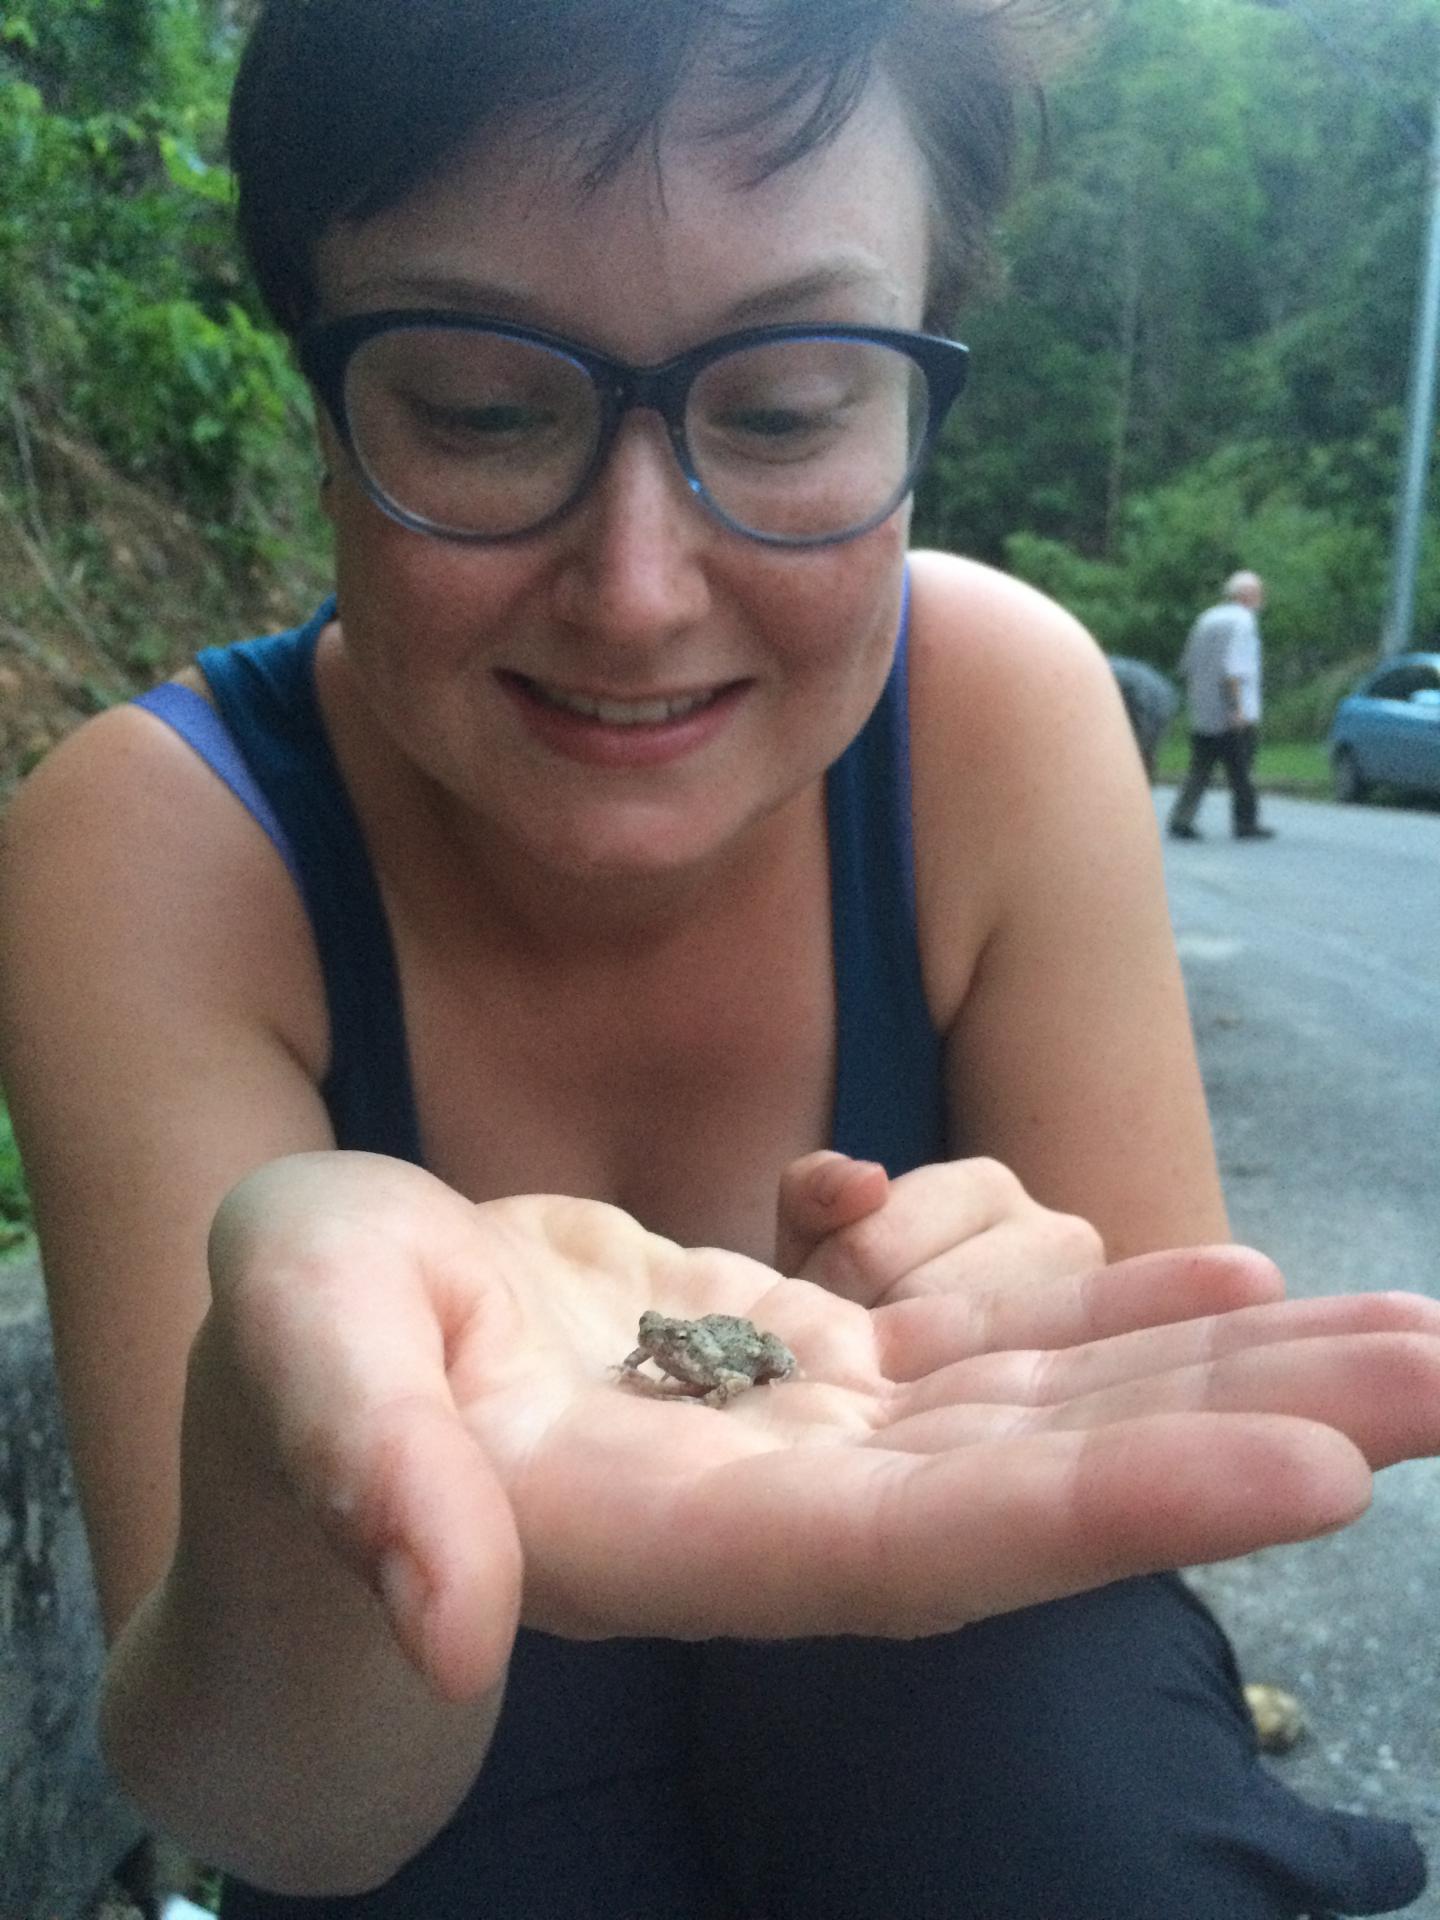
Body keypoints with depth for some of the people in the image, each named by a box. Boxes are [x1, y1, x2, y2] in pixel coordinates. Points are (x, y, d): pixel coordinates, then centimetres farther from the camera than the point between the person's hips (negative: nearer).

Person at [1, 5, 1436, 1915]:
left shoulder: (998, 707, -19)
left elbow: (1179, 1414, -11)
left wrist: (999, 1369, -33)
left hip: (919, 1689, 2)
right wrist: (295, 1518, -48)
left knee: (1069, 1718, -26)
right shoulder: (158, 841, -22)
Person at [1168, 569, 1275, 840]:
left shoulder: (1207, 618, 15)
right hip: (1233, 716, -7)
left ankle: (1181, 820, -5)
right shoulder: (1242, 620, -9)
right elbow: (1233, 668, -20)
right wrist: (1237, 707, -21)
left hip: (1202, 714, 7)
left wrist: (1194, 700, 25)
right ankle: (1246, 823, 10)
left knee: (1199, 770, 6)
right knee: (1240, 772, 3)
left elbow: (1188, 666, 18)